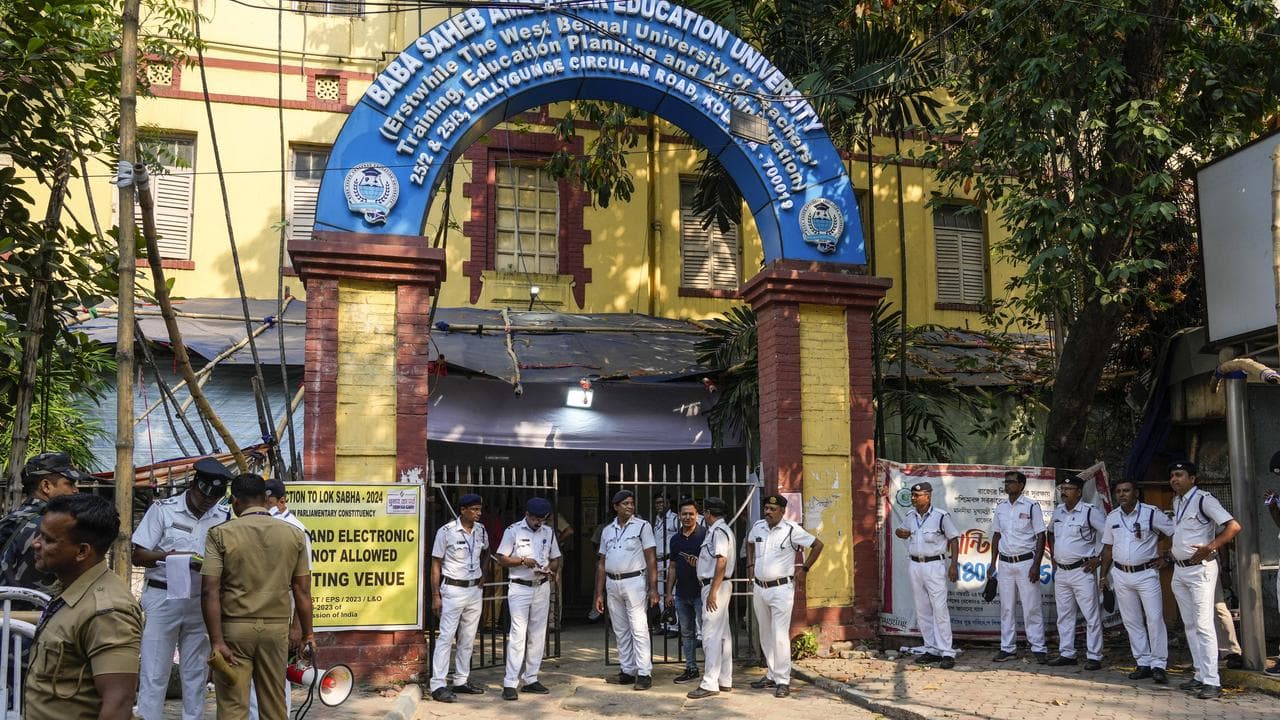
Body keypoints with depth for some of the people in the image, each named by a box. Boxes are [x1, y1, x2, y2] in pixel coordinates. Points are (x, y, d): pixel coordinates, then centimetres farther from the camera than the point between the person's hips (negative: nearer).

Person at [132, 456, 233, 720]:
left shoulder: (224, 515, 1)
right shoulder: (163, 509, -5)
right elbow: (138, 556, -6)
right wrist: (172, 556, -22)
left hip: (202, 602, 3)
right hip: (163, 599, -3)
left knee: (196, 673, 12)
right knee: (154, 672, 1)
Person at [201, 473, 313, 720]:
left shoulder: (220, 534, -4)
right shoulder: (294, 535, 2)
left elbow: (210, 591, -11)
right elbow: (302, 591, 3)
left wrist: (216, 640, -11)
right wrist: (308, 635, 10)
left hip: (234, 628, -2)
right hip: (277, 628, 2)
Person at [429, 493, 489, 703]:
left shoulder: (481, 530, 3)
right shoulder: (446, 532, -13)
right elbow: (436, 565, -9)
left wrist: (483, 574, 9)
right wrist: (436, 596, -12)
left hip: (475, 590, 6)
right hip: (453, 590, -6)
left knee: (468, 638, 11)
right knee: (446, 637, -6)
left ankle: (461, 681, 21)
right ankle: (438, 685, -4)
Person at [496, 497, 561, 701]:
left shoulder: (548, 532, 9)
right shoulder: (513, 530, -4)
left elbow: (556, 560, 15)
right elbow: (501, 559, -4)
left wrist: (549, 569, -7)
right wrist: (523, 561, -18)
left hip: (542, 588, 5)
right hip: (519, 588, -5)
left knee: (537, 635, 8)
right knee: (518, 635, -10)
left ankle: (531, 679, 17)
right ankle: (510, 684, -8)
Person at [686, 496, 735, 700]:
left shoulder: (718, 531, -14)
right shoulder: (720, 530, 17)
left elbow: (721, 562, -21)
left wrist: (713, 591, -23)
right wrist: (699, 561, 21)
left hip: (715, 585, -11)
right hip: (718, 586, 11)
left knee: (711, 635, -10)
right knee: (723, 634, 13)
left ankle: (710, 683, -9)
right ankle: (725, 680, 19)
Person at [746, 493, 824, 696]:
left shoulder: (791, 529, -12)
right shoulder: (758, 526, 4)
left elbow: (818, 545, -4)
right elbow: (750, 543, 27)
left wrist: (804, 569, -4)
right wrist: (750, 565, 17)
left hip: (781, 589, -6)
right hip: (759, 588, 6)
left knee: (780, 636, -9)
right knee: (765, 636, 14)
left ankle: (782, 680, -3)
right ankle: (771, 675, 26)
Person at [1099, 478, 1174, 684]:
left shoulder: (1151, 513, -6)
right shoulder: (1112, 517, 8)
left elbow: (1175, 534, -4)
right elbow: (1108, 548, 14)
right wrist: (1104, 575, 11)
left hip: (1146, 573, -5)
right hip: (1121, 575, 5)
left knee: (1155, 618, -7)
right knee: (1131, 621, 7)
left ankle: (1159, 664, -2)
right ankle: (1143, 663, 15)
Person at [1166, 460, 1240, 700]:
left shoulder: (1203, 500, -12)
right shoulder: (1176, 502, 14)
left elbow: (1233, 526, -21)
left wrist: (1209, 548, -28)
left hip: (1200, 569, -9)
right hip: (1179, 570, 9)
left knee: (1203, 626, -10)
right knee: (1190, 626, 11)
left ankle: (1212, 682, -8)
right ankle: (1200, 676, 18)